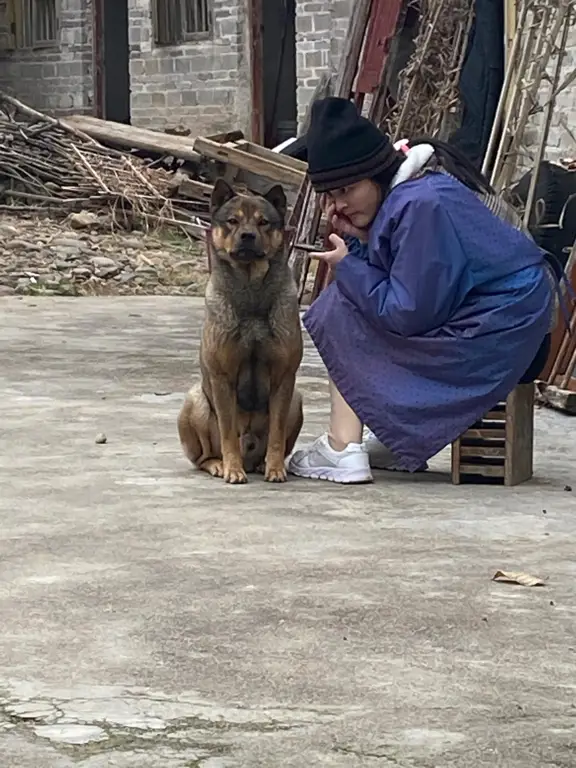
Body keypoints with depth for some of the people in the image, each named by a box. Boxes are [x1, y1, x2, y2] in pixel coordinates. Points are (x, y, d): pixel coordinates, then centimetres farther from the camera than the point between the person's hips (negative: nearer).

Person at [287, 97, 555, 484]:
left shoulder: (422, 204, -23)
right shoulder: (400, 189, 7)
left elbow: (408, 313, -21)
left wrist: (349, 265, -10)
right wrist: (357, 240, -5)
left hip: (496, 332, -10)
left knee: (342, 315, -5)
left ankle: (343, 450, -8)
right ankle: (396, 440, 18)